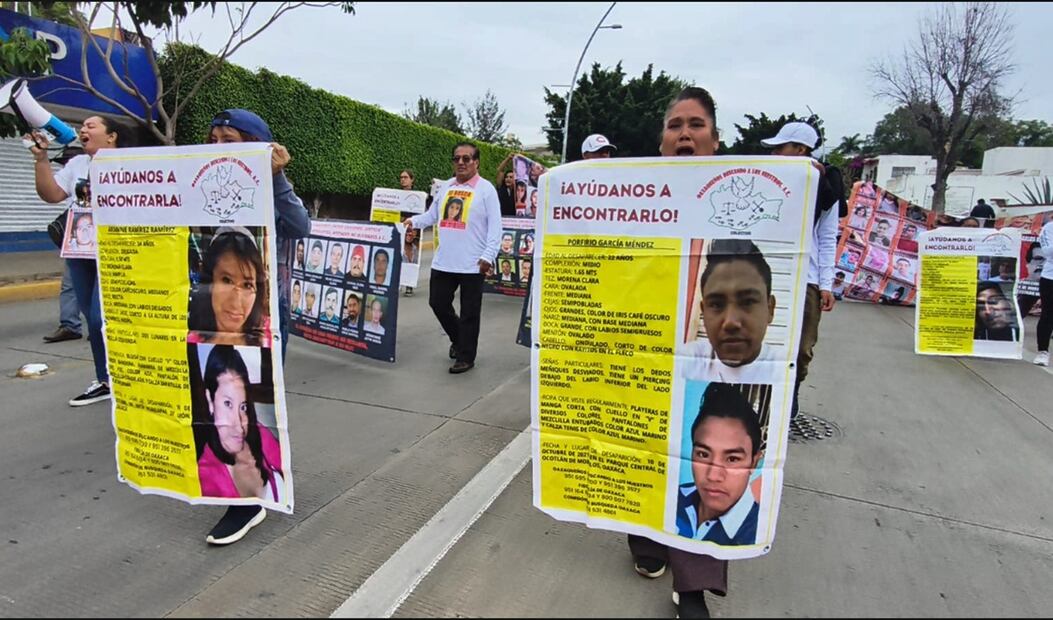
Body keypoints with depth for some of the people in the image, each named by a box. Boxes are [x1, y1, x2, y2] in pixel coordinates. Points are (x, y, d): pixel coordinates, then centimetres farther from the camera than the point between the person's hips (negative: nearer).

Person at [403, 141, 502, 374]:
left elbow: (495, 226, -10)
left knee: (469, 313, 4)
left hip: (472, 265, -6)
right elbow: (432, 215, 19)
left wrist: (488, 256, -17)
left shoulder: (486, 189, -6)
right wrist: (413, 221, 2)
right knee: (438, 303, 14)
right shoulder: (445, 187, 12)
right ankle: (458, 339, 38)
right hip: (443, 261, 6)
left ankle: (465, 357, 17)